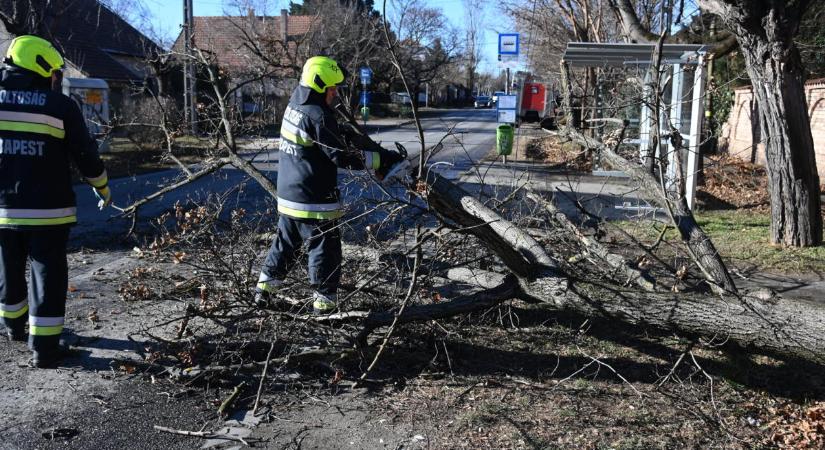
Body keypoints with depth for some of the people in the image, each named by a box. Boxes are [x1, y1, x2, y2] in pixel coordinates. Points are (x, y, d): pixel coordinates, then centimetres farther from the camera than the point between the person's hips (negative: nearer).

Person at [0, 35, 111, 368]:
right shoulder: (61, 105, -8)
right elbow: (86, 155, -3)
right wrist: (102, 188, 13)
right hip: (47, 209, -4)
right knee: (48, 276, 3)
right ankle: (44, 347, 4)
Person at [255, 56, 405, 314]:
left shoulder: (295, 105, 6)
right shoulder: (319, 117, -20)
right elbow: (343, 157, -20)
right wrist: (381, 159, -17)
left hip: (288, 197, 9)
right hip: (315, 202, -9)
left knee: (285, 242, 23)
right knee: (325, 251, 3)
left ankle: (264, 288, 30)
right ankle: (324, 302, 11)